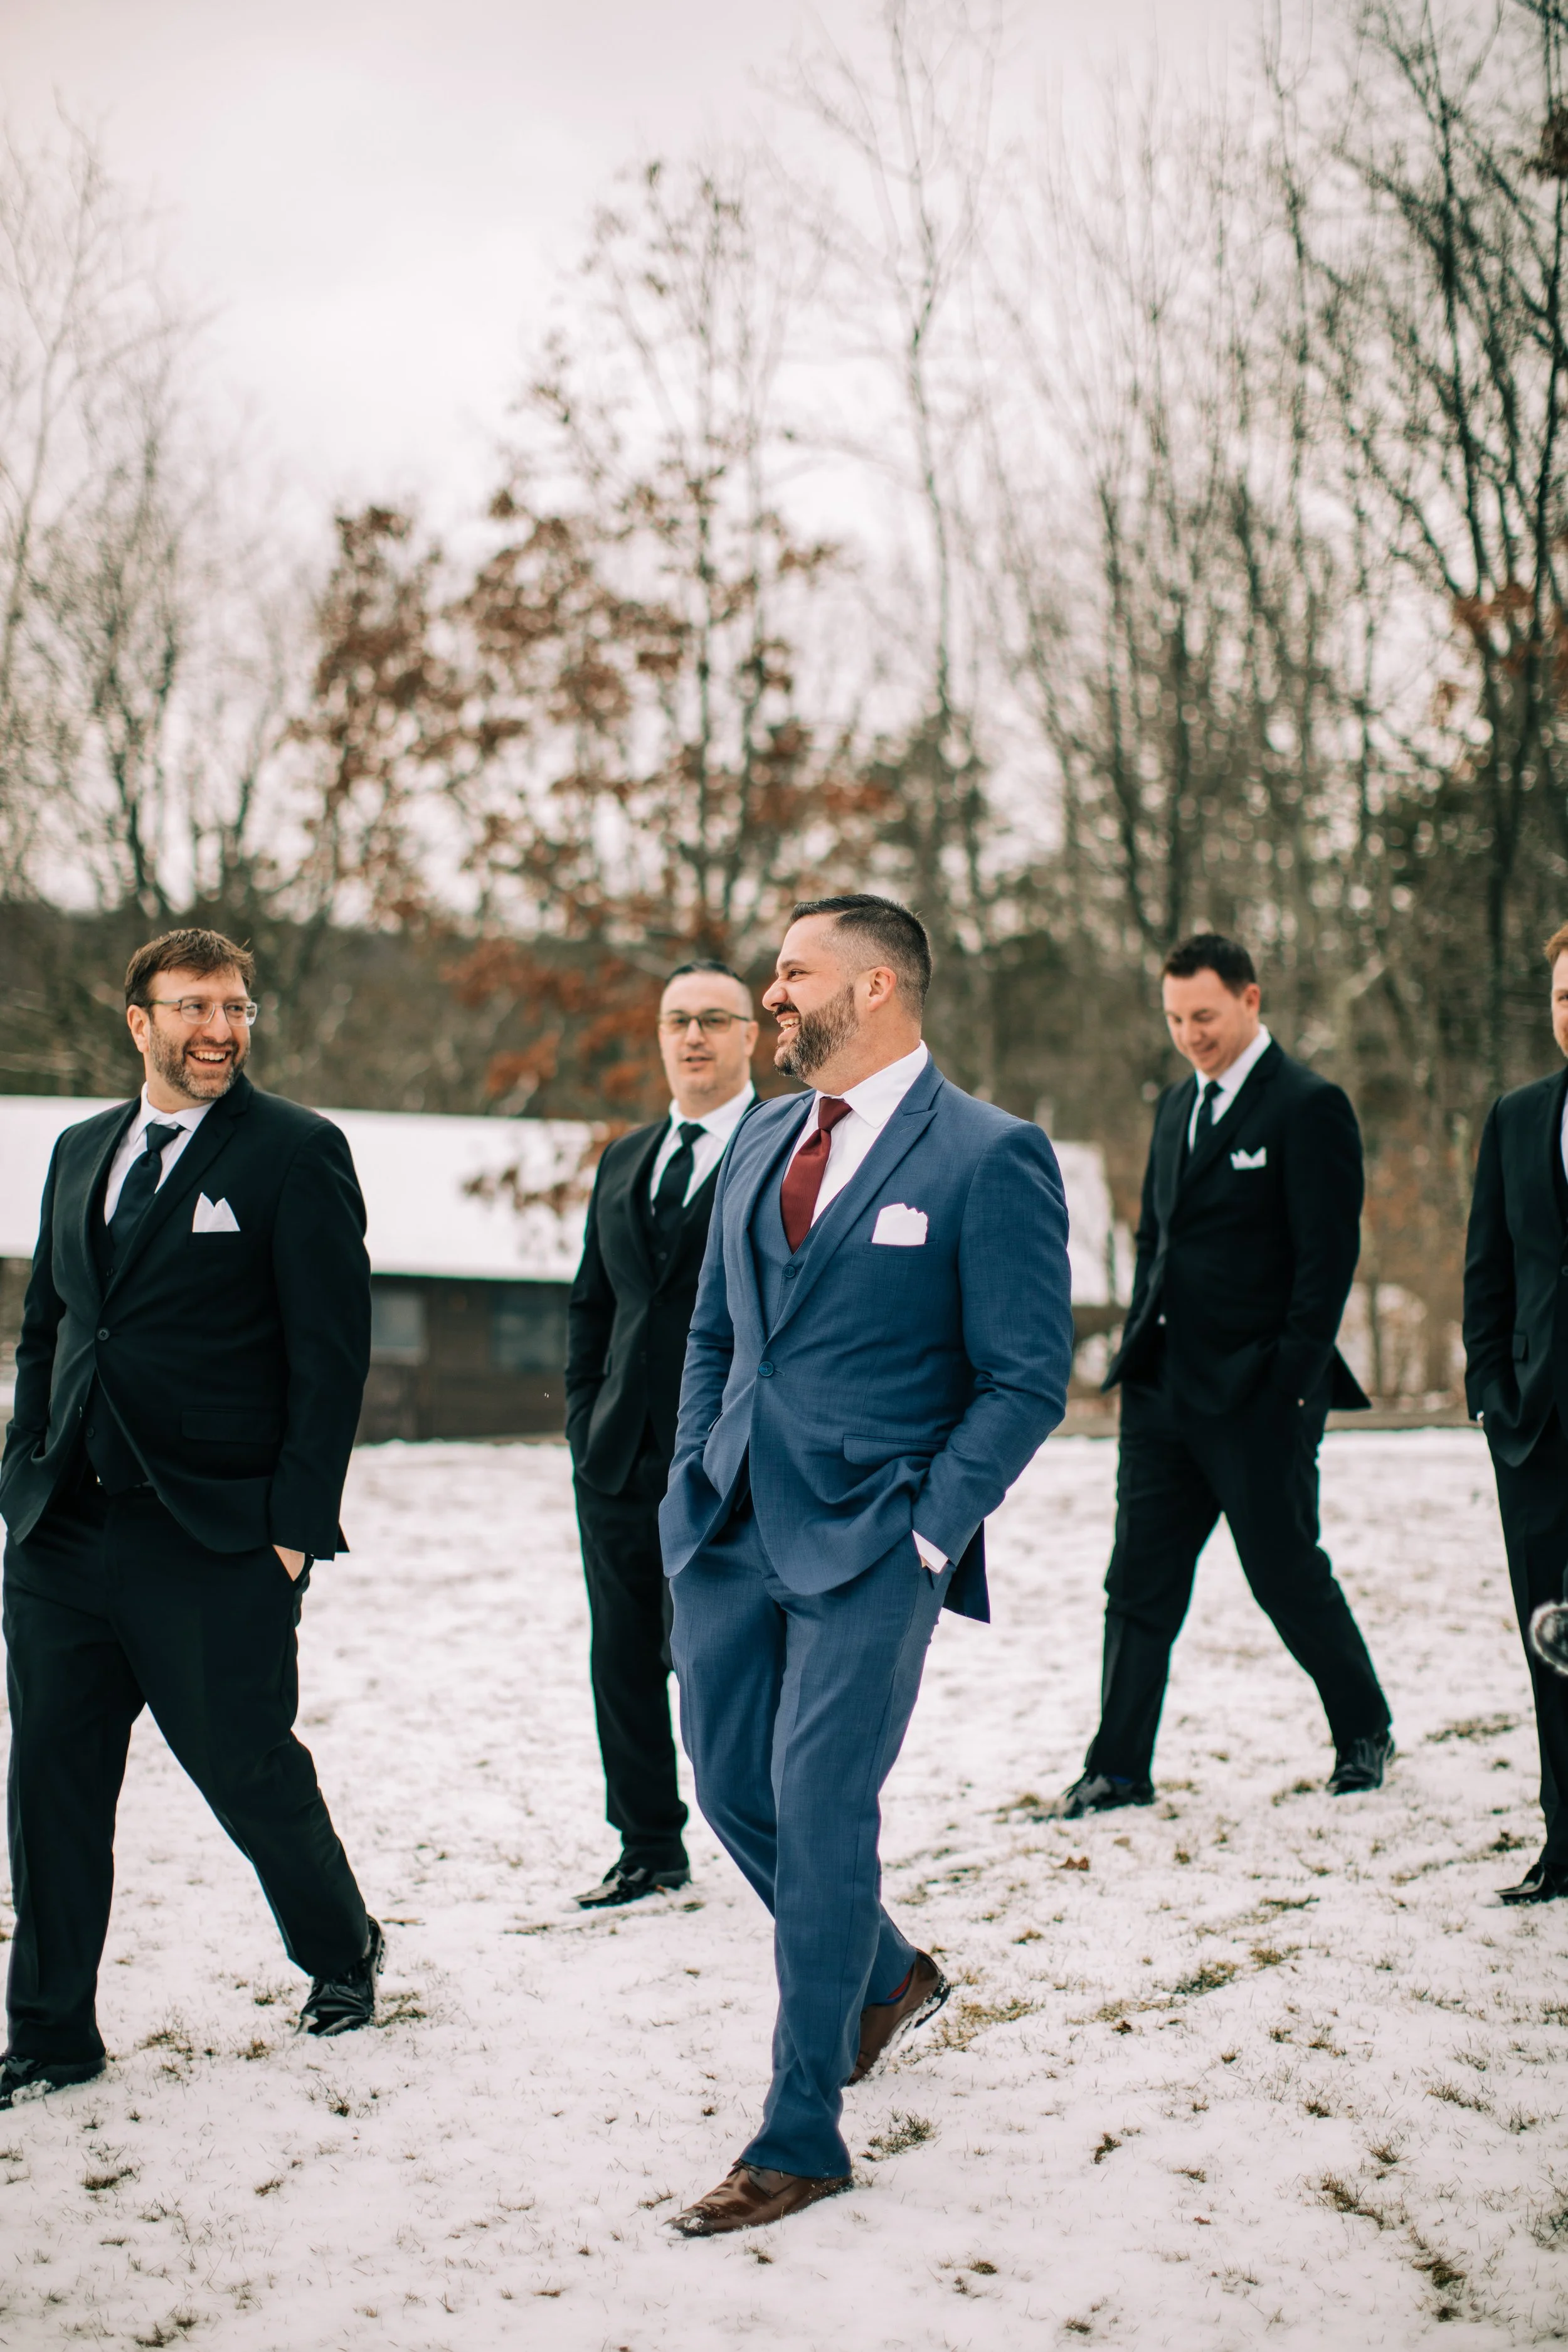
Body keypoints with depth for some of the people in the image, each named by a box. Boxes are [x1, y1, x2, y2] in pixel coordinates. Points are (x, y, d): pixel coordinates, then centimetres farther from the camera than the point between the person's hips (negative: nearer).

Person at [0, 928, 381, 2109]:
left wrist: (296, 1522, -13)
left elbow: (331, 1351, -8)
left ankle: (342, 1952, 31)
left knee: (248, 1769, 4)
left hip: (213, 1536, -5)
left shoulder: (298, 1153, -4)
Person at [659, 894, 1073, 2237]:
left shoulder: (990, 1156, -8)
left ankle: (802, 2138, 4)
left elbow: (1027, 1378, -9)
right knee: (732, 1789, 12)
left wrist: (927, 1533, -14)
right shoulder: (763, 1140, 13)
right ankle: (886, 1976, 39)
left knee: (818, 1808, -8)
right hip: (733, 1527, 7)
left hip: (870, 1542, -7)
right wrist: (693, 1481, 11)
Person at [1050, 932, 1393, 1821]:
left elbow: (1329, 1256, -13)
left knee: (1287, 1573, 4)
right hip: (1165, 1385, 7)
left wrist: (1292, 1384, -16)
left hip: (1256, 1395, -7)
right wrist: (1139, 1348, 12)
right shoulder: (1178, 1105, 14)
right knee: (1141, 1580, 4)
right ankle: (1119, 1768, 9)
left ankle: (1366, 1732, 25)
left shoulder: (1309, 1107, -9)